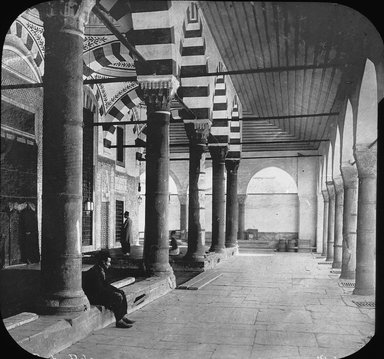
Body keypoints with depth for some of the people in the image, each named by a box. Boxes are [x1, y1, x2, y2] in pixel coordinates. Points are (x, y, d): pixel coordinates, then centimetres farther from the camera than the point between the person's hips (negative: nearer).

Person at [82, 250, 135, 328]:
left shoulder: (101, 270, 8)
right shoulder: (95, 272, -23)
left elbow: (104, 284, 16)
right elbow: (99, 289, -25)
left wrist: (116, 289, 4)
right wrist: (114, 292, -17)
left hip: (99, 292, 11)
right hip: (94, 297, -11)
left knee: (122, 293, 7)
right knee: (118, 297, -20)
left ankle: (123, 317, 8)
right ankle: (118, 321, -11)